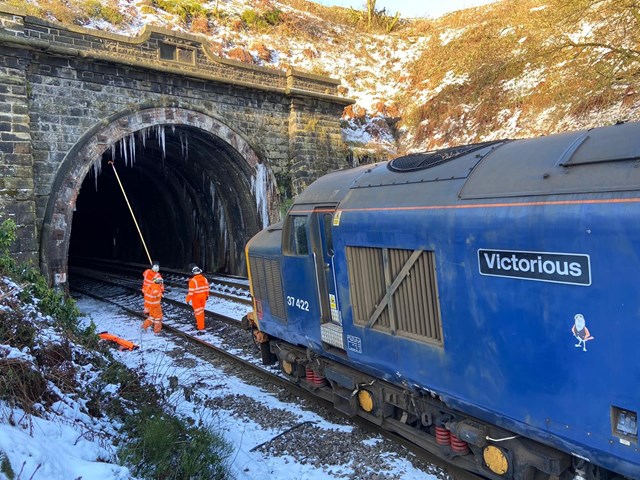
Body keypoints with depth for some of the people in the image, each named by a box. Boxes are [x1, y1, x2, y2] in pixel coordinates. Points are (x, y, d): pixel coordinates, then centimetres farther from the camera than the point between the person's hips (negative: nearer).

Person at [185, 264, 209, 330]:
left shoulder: (193, 280, -22)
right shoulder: (204, 279, -1)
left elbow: (191, 291, -22)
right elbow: (207, 288, 7)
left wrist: (188, 299, -12)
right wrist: (207, 295, 20)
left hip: (196, 297, -6)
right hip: (203, 296, 6)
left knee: (198, 311, 4)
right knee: (201, 310, 21)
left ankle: (200, 326, 8)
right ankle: (199, 322, 37)